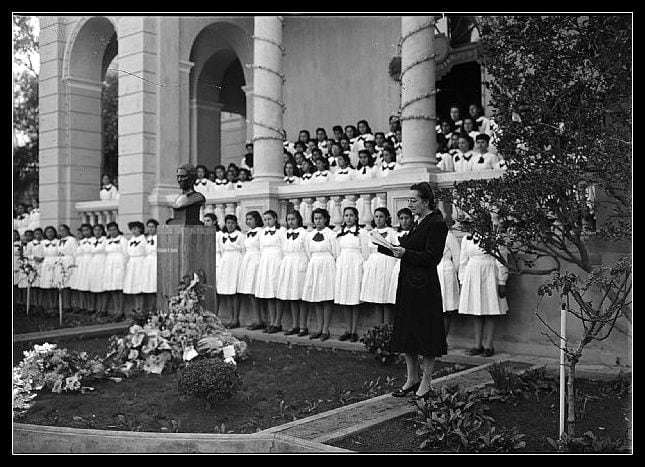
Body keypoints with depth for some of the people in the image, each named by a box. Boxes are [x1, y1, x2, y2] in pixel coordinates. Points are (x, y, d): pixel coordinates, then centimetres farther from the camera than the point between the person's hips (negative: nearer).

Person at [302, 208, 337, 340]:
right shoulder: (309, 236, 11)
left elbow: (335, 254, -2)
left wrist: (326, 264, 1)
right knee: (315, 300, 5)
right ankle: (319, 329, 12)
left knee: (326, 300, -3)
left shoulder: (331, 234, -4)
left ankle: (325, 330, 2)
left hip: (327, 267, -5)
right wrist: (313, 264, 10)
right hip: (313, 267, 5)